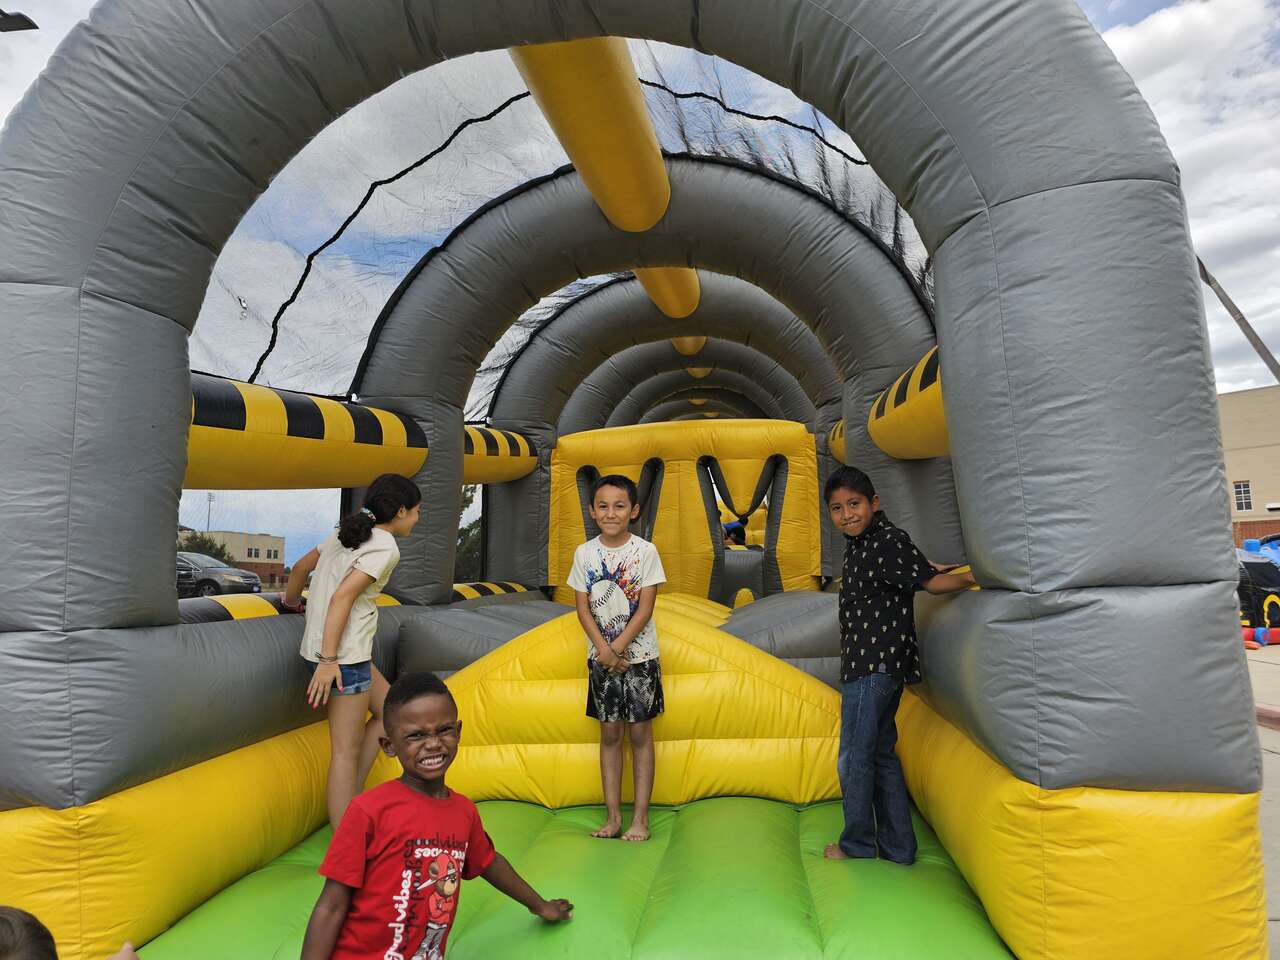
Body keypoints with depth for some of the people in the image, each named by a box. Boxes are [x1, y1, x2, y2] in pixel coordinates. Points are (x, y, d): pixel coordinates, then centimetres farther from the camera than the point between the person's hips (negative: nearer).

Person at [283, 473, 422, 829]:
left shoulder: (348, 533, 13)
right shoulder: (385, 546, -13)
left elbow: (300, 567, 19)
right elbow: (343, 596, -22)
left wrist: (290, 602, 38)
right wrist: (329, 659, -22)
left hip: (327, 648, 9)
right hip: (344, 654, -9)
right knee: (346, 751, -1)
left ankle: (349, 799, 23)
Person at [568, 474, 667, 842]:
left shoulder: (646, 551, -7)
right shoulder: (585, 553, 0)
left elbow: (645, 608, -10)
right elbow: (583, 607, -1)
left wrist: (618, 647, -15)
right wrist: (603, 648, -13)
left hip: (639, 655, -2)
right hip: (601, 656, 2)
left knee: (640, 732, 4)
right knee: (609, 734, 9)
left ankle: (640, 817, 14)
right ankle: (613, 815, 19)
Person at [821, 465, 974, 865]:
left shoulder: (888, 541, -16)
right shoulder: (858, 545, 12)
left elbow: (929, 580, -18)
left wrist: (974, 576, -23)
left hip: (875, 666, -10)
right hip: (865, 665, 10)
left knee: (854, 759, 3)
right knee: (881, 755, 17)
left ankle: (857, 845, 21)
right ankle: (898, 848, 27)